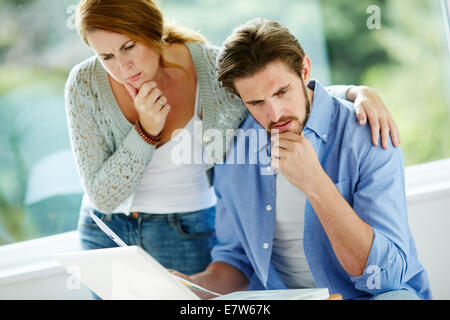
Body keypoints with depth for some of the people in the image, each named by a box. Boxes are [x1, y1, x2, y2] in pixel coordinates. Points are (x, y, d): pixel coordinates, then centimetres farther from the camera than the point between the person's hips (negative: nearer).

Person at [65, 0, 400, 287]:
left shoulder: (214, 69, -15)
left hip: (190, 234, -1)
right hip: (107, 234, 1)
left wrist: (359, 92, -24)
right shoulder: (85, 84, -13)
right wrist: (146, 130, -27)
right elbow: (102, 195, -14)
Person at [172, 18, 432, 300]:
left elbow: (386, 275, -20)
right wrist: (197, 284, -10)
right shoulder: (233, 151, -1)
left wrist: (315, 182, -28)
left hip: (365, 296, -2)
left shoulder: (367, 138, -15)